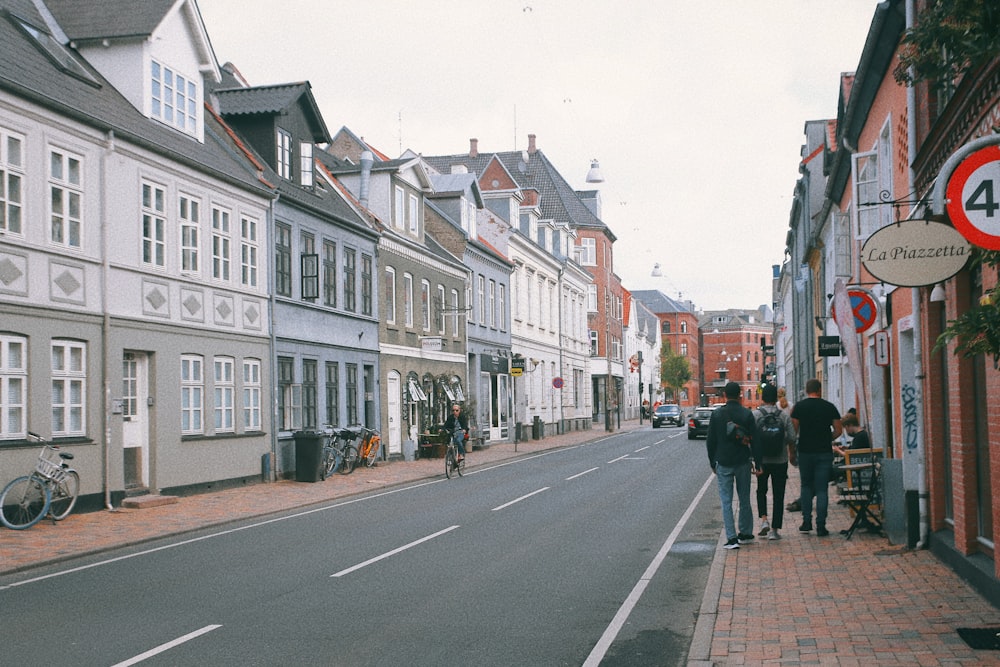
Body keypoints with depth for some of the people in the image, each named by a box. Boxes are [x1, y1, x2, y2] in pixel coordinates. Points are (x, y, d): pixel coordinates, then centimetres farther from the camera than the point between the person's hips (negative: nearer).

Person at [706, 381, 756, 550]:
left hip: (723, 464, -2)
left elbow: (710, 441, -1)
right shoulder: (747, 414, -4)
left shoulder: (717, 414, -5)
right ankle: (746, 534, 23)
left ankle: (732, 538, -7)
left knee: (726, 501, 0)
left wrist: (713, 463, 9)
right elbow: (754, 440, -2)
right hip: (743, 463, 2)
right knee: (744, 499, 15)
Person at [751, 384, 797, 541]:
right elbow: (791, 439, -2)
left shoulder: (755, 415, -6)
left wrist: (753, 460, 0)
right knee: (778, 495, 7)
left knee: (761, 491, 20)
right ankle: (774, 529, 6)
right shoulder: (784, 416, -3)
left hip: (762, 461, 0)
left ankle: (764, 520, 1)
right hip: (780, 461, 0)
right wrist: (792, 455, 14)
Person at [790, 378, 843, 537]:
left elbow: (793, 430, -4)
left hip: (805, 452, 0)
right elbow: (838, 430, 2)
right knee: (822, 489, 2)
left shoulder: (799, 406, -1)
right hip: (825, 453, 0)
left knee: (806, 486, 16)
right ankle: (821, 526, -2)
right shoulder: (829, 407, 1)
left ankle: (807, 522, 11)